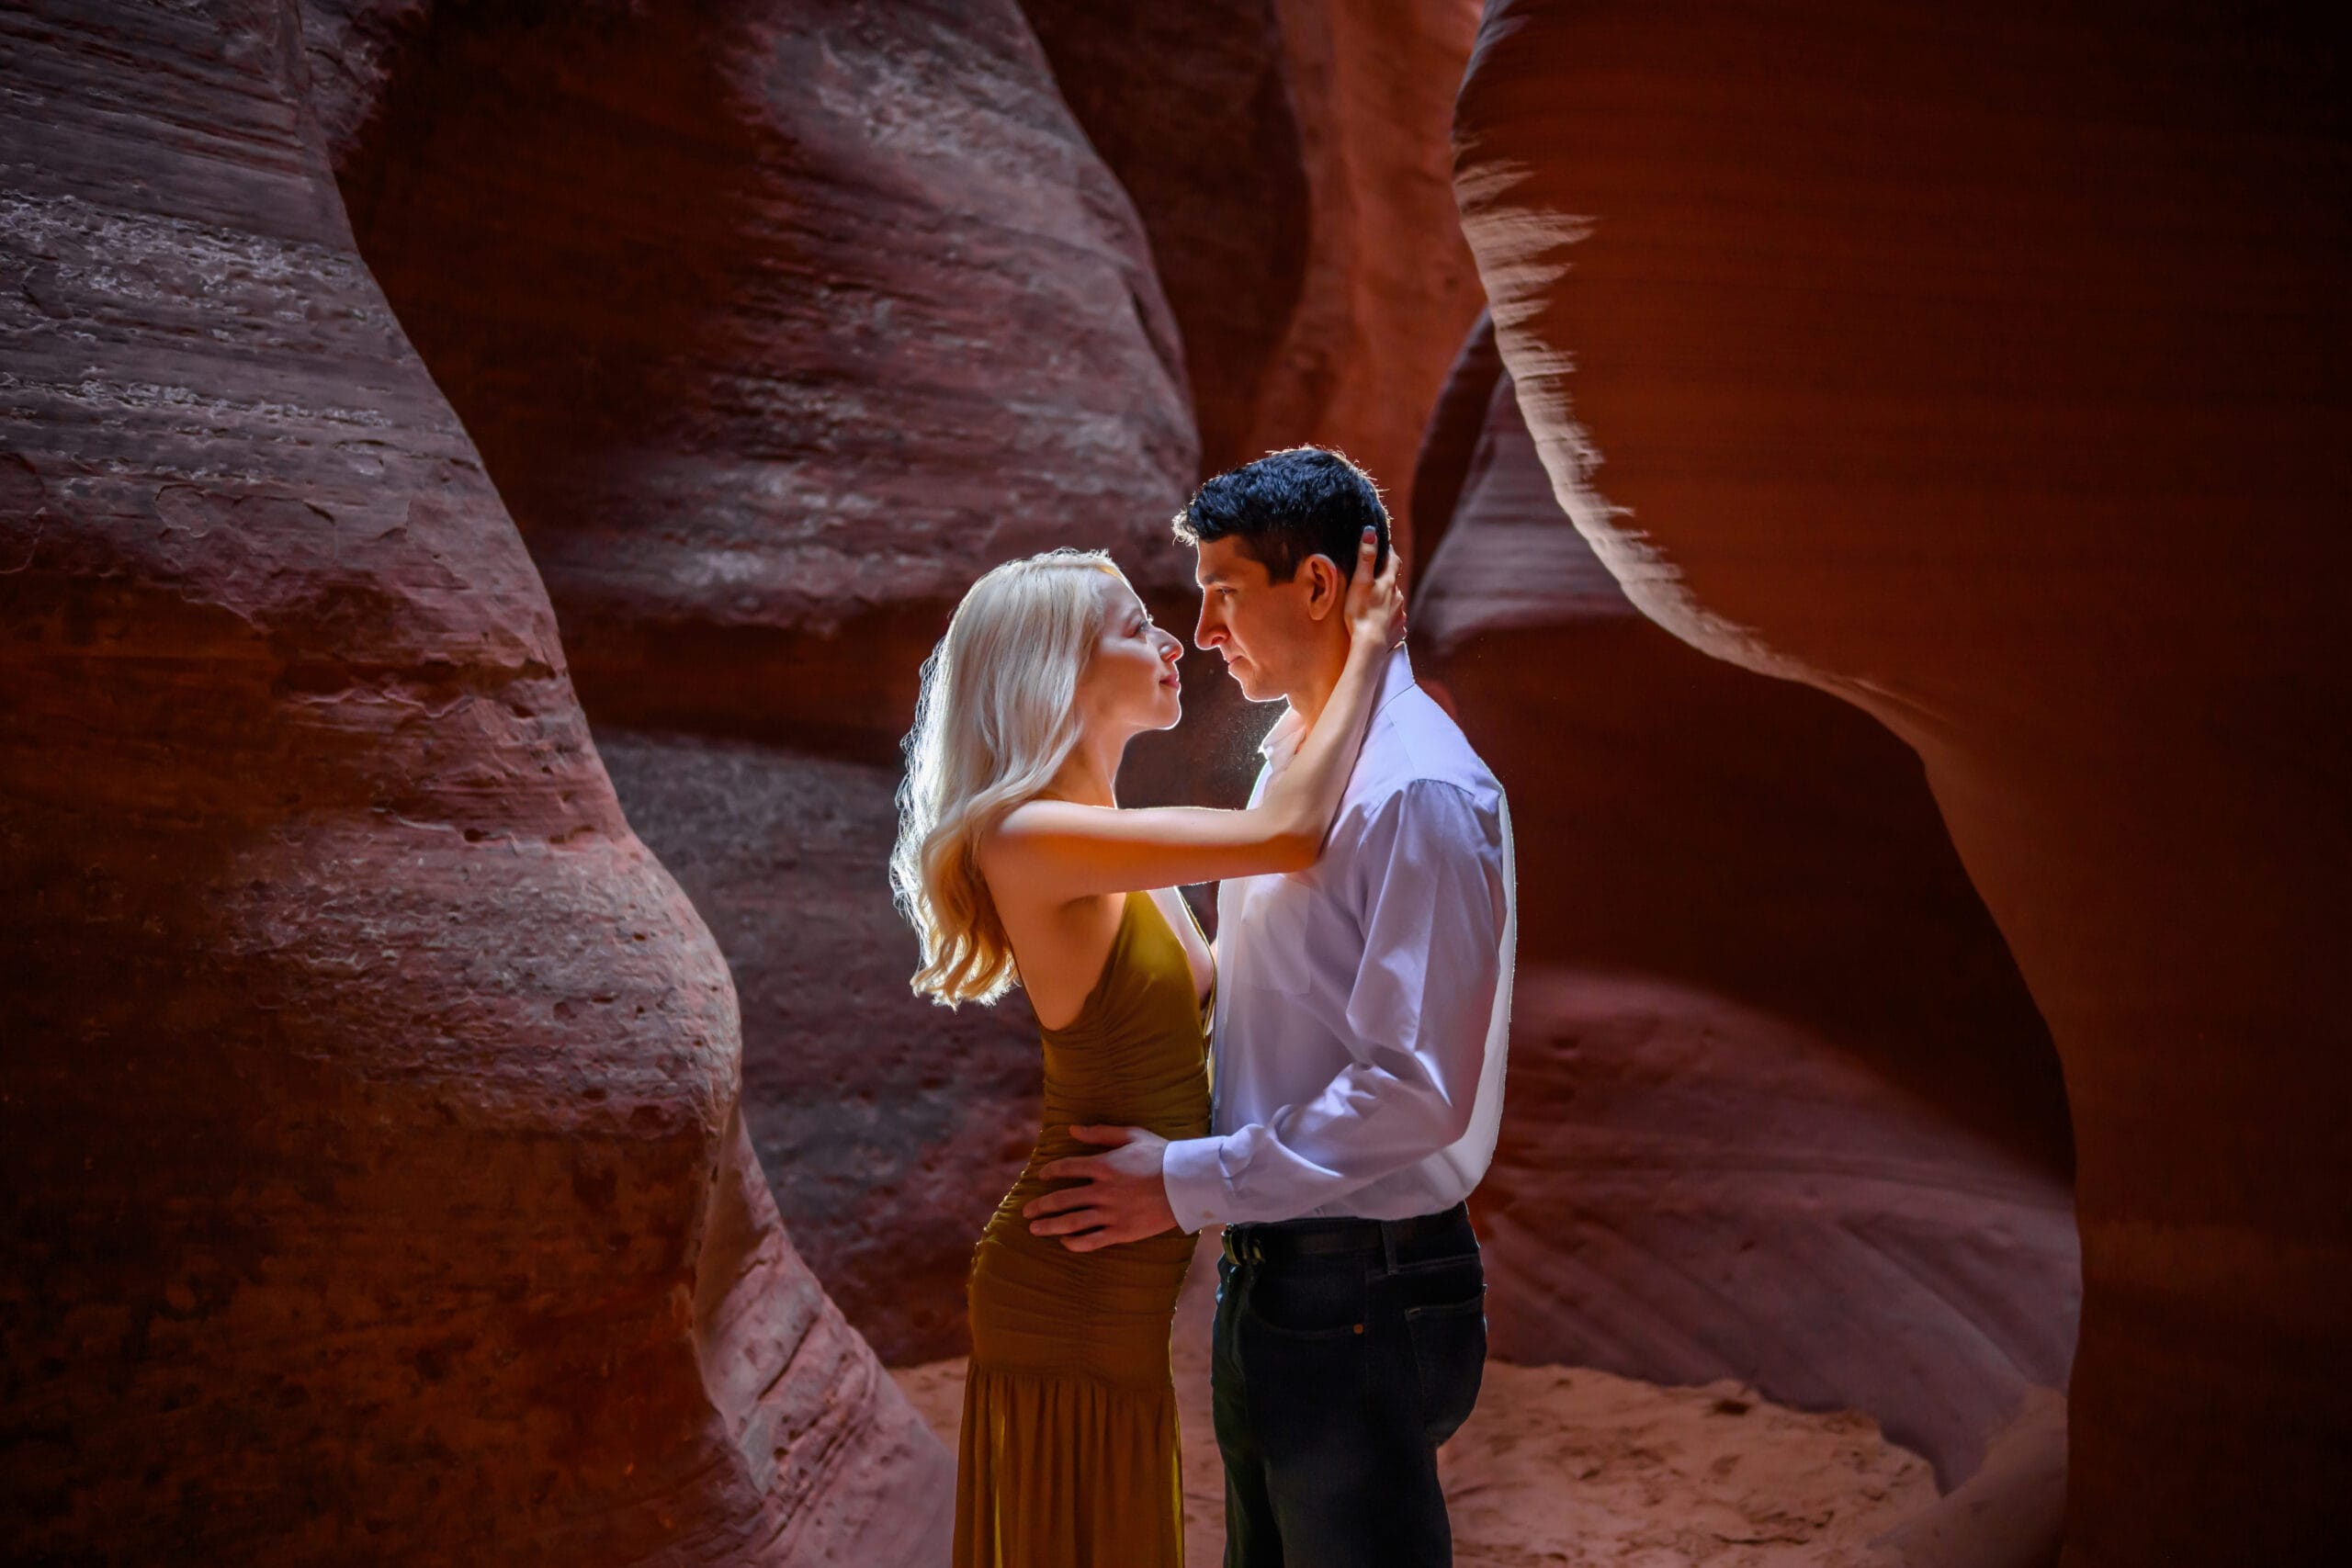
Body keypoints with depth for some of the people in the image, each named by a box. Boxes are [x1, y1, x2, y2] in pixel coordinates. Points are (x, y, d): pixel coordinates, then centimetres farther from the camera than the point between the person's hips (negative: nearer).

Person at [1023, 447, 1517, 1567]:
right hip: (1273, 1283, 9)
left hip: (1359, 1299, -9)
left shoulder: (1417, 790, -20)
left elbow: (1421, 1087, -25)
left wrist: (1190, 1184, -21)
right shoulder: (1294, 761, 12)